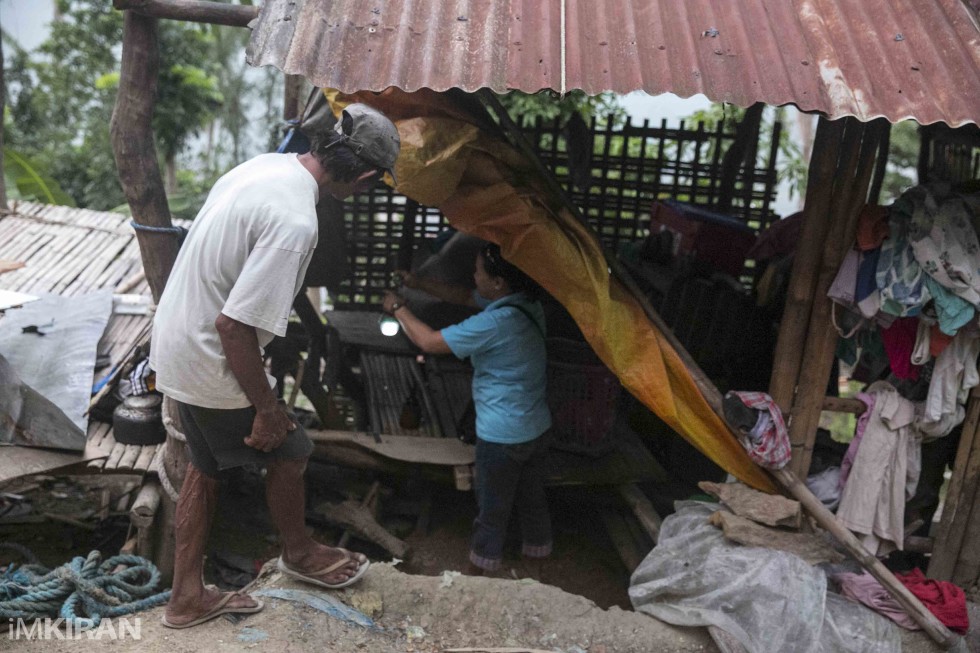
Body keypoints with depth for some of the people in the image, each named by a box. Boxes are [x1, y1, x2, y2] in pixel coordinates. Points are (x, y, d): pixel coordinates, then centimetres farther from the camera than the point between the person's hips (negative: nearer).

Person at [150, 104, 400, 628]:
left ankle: (187, 597, 37)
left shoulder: (265, 166, -1)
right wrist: (267, 408, -17)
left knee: (206, 465, 22)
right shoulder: (296, 222, -29)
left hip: (174, 345, 9)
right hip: (211, 366, -9)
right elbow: (234, 324, -30)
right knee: (288, 452, 14)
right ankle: (298, 553, 41)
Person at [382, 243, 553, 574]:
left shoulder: (496, 322, -28)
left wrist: (398, 308, -5)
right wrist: (419, 283, 8)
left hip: (503, 435, -8)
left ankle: (478, 572, 28)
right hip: (536, 428, 8)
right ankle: (538, 552, 38)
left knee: (493, 509, 10)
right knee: (532, 498, 22)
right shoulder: (525, 305, -1)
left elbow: (429, 342, -20)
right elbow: (464, 297, 13)